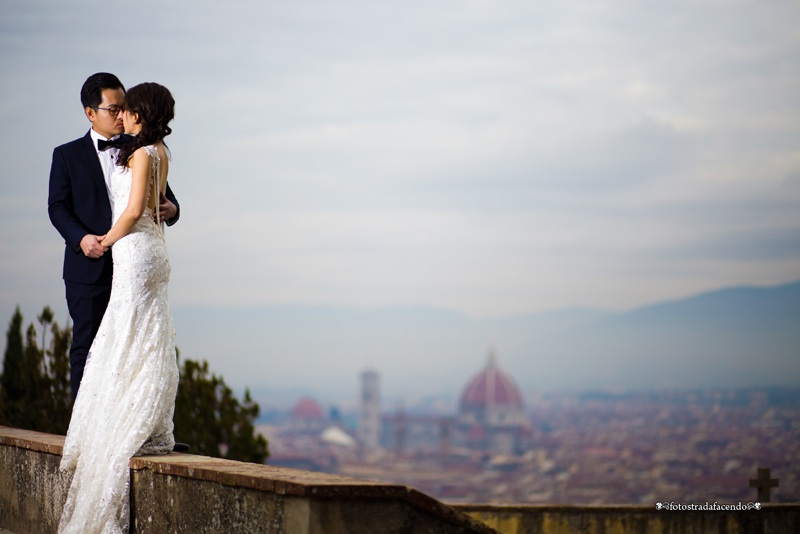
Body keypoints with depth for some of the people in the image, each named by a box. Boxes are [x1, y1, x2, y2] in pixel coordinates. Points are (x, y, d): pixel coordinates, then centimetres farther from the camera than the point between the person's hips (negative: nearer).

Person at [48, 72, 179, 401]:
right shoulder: (67, 155, 6)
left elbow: (163, 197, 12)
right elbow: (58, 207, -1)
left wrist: (171, 209, -13)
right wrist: (81, 238, -19)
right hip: (89, 267, -2)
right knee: (86, 348, 2)